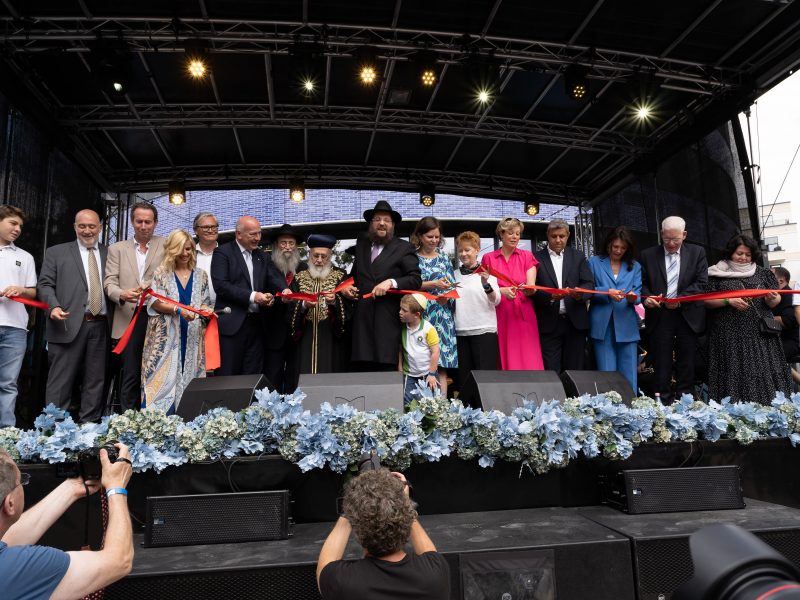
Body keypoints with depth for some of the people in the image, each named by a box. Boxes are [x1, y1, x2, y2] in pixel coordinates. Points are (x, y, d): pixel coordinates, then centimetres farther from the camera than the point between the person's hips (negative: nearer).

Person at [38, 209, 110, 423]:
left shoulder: (110, 254, 14)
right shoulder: (56, 252, 9)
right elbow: (45, 284, 3)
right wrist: (54, 306, -14)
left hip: (101, 326, 3)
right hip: (69, 325, -2)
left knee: (95, 381, 7)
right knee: (61, 380, -1)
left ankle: (89, 425, 15)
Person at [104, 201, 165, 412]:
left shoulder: (166, 246, 9)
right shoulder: (117, 249, 14)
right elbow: (109, 282, 5)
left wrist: (150, 284, -18)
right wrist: (121, 294, -16)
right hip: (130, 319, 1)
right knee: (130, 375, 2)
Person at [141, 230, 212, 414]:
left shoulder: (200, 275, 12)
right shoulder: (161, 273, 3)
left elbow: (206, 303, 12)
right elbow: (155, 303, -5)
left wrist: (206, 309, -10)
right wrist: (178, 310, -19)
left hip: (192, 338, 3)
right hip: (166, 337, -2)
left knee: (189, 381, 3)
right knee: (163, 380, -5)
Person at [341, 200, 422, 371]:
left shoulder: (404, 248, 5)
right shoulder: (361, 244, 19)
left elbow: (416, 279, -2)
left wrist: (391, 282, -17)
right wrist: (345, 286, 9)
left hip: (389, 320, -4)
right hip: (363, 319, 4)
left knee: (387, 367, -7)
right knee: (362, 366, -1)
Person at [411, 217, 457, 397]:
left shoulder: (443, 259, 14)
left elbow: (452, 287, 10)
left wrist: (447, 297, -10)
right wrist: (433, 284, -13)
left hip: (442, 315, 2)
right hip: (420, 313, -2)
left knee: (441, 363, -2)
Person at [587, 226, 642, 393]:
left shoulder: (635, 266, 17)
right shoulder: (594, 262, 11)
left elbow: (638, 292, 6)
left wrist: (633, 297, -17)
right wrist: (607, 292, -16)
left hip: (626, 325, 2)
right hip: (602, 325, -2)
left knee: (628, 373, 2)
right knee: (606, 372, 1)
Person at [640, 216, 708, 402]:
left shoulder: (697, 252, 7)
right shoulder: (648, 255, 6)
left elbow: (701, 282, -1)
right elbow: (643, 283, 6)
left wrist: (680, 299, -13)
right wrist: (647, 297, -14)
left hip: (688, 316, 0)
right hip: (659, 317, 0)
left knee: (686, 365, 6)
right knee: (661, 366, 3)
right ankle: (663, 402, 10)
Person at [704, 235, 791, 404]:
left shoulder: (762, 273, 13)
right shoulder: (717, 274, 5)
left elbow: (774, 302, 13)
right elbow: (707, 300, 0)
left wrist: (772, 299, -9)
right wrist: (728, 301, -14)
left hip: (760, 335, 3)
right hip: (730, 336, -2)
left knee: (763, 373, -1)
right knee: (735, 376, -4)